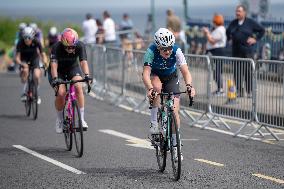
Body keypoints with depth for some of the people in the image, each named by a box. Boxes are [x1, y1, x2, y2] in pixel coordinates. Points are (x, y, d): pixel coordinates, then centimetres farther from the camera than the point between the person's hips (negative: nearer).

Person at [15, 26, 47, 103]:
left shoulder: (36, 42, -24)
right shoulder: (20, 43, -26)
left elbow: (42, 54, -21)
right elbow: (17, 58, -28)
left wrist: (45, 63, -41)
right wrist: (21, 64, -49)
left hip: (34, 58, 1)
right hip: (24, 60, -1)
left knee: (37, 76, -23)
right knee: (25, 70, -34)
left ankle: (37, 93, 2)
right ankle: (24, 92, -21)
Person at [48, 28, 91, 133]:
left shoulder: (80, 46, -25)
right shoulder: (56, 47, -30)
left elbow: (83, 61, -34)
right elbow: (53, 64, -38)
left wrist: (86, 75, -50)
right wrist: (55, 79, -53)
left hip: (73, 68, 2)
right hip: (58, 71, -2)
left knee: (78, 86, -27)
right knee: (61, 93, -24)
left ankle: (81, 119, -20)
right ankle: (60, 120, 1)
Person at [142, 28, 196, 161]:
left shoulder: (176, 51, -29)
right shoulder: (151, 51, -32)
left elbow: (186, 72, -33)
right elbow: (146, 73, -40)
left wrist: (189, 85, -52)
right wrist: (150, 89, -58)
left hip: (171, 77, 1)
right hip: (154, 75, -1)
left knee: (174, 111, -9)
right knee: (157, 86, -38)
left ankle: (175, 145, 5)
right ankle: (154, 123, -25)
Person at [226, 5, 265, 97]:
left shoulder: (251, 22, 0)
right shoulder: (233, 23, 12)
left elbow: (262, 30, 6)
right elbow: (227, 32, 29)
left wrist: (256, 39, -1)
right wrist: (229, 39, 13)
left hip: (247, 51, -4)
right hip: (236, 51, 4)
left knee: (248, 71, -5)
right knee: (237, 72, 1)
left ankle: (249, 92, 1)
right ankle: (239, 91, 7)